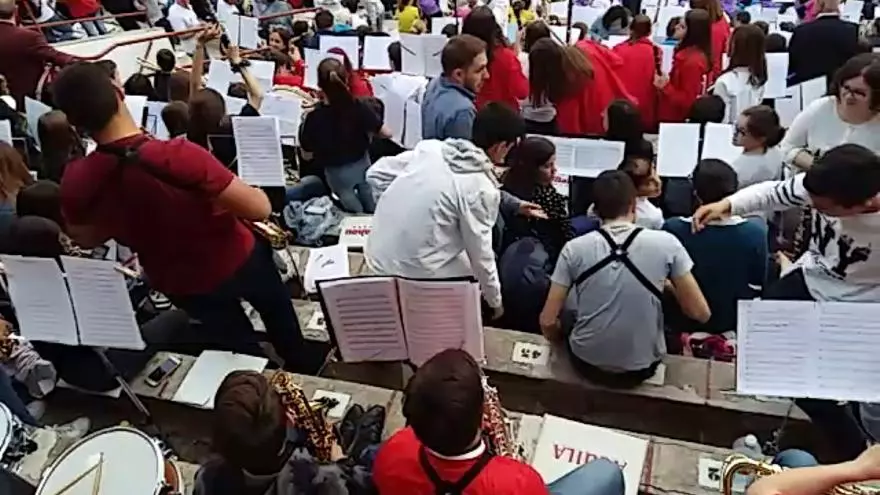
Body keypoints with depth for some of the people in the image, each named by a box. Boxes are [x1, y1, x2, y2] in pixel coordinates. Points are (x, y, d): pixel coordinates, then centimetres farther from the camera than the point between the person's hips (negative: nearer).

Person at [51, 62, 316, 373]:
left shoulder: (77, 182, -21)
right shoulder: (177, 156, -36)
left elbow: (86, 240, 0)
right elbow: (260, 208, -28)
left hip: (176, 285, 3)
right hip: (236, 261, -3)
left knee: (240, 344, 29)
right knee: (279, 315, 30)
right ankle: (303, 373, 52)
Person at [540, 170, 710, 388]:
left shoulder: (574, 248, -10)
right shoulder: (666, 243, -12)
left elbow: (547, 322, -9)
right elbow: (700, 313, -7)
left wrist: (561, 339, 14)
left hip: (587, 363, 0)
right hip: (641, 368, 0)